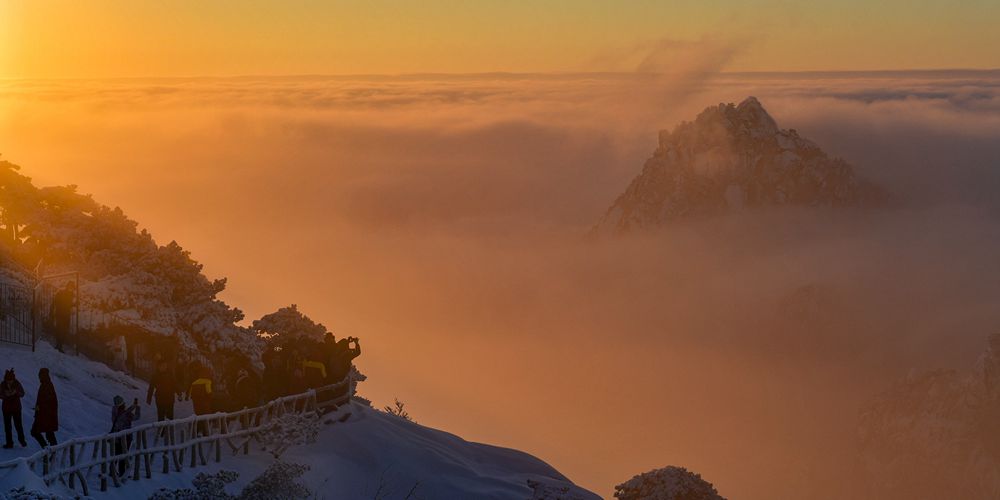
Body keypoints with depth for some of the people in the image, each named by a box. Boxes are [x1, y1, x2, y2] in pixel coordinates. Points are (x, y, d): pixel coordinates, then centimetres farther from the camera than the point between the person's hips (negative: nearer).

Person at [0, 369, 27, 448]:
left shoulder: (17, 383, -8)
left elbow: (22, 394, -5)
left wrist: (16, 392, -25)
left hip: (16, 407, -1)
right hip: (6, 408, 1)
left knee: (18, 424, -2)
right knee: (7, 425, 0)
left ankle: (21, 439, 21)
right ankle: (9, 442, 7)